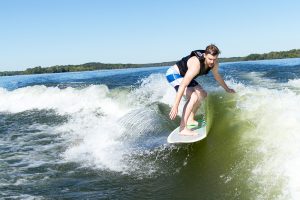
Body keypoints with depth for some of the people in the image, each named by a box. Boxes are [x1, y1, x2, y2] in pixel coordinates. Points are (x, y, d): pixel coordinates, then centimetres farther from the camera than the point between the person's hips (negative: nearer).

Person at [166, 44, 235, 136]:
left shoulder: (214, 63, -12)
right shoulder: (196, 65, -37)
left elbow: (217, 76, 11)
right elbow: (183, 85, -41)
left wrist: (227, 89, 24)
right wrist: (175, 106, -45)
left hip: (184, 76, 10)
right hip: (173, 74, -10)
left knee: (203, 94, 17)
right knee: (194, 97, -28)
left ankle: (190, 120, 23)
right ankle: (183, 128, -29)